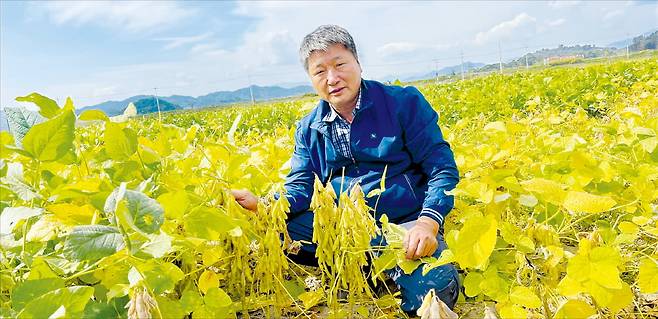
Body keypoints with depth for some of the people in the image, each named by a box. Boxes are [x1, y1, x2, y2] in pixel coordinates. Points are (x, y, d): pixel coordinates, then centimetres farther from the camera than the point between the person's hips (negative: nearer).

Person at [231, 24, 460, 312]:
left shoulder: (404, 103, -2)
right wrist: (261, 205, -21)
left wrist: (428, 222, -23)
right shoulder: (308, 129, 8)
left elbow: (442, 168, -5)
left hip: (404, 224, -4)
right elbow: (300, 189, 1)